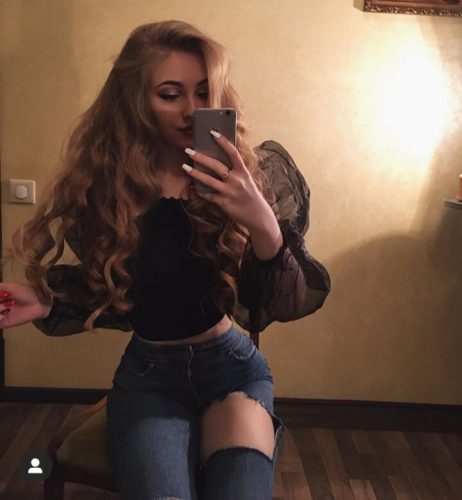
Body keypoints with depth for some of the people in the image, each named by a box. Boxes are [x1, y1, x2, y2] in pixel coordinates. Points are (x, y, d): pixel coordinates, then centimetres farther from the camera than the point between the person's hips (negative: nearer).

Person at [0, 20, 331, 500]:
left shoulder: (251, 175, -8)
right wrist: (48, 303, -10)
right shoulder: (104, 184, -5)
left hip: (232, 364, 0)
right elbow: (108, 289, 9)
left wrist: (263, 223, -31)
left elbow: (291, 305, -13)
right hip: (148, 373, 1)